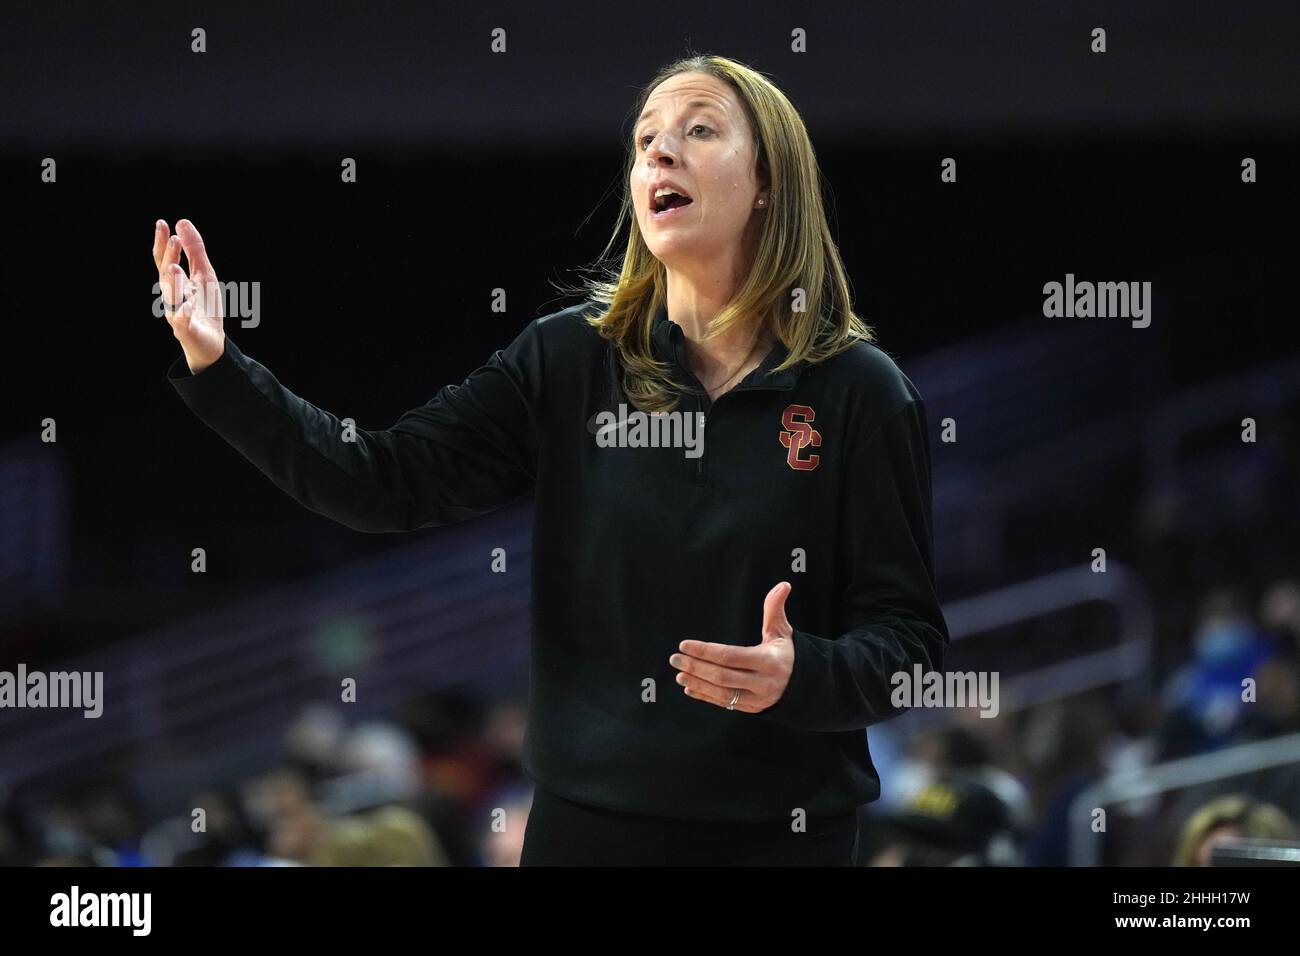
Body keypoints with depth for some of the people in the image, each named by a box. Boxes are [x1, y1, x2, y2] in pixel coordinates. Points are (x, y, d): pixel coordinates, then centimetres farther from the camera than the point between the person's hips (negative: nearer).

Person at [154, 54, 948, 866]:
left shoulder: (860, 390, -6)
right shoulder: (568, 361, 2)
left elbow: (910, 638, -5)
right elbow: (389, 482, -3)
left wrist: (801, 676, -25)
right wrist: (217, 369, -13)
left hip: (779, 833, -2)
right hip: (587, 819, 2)